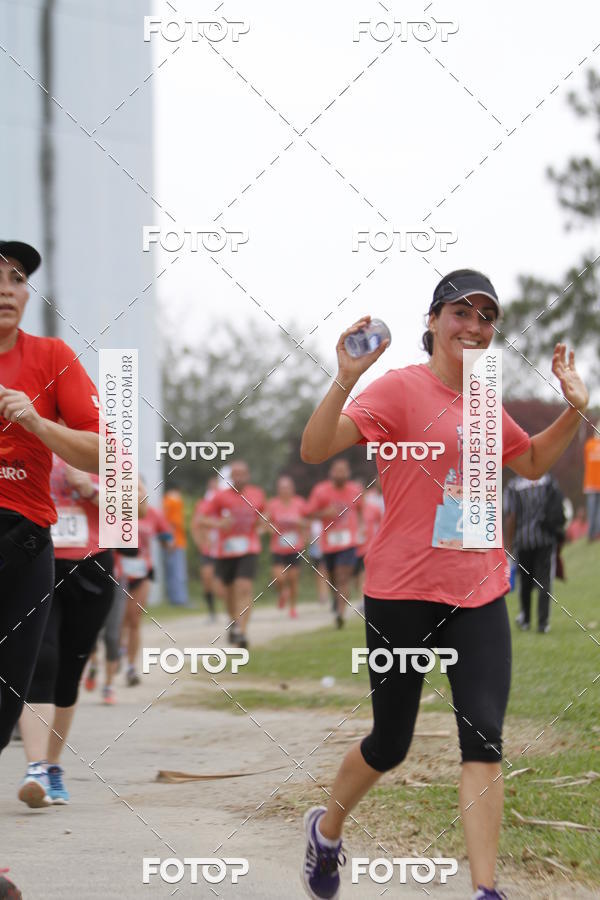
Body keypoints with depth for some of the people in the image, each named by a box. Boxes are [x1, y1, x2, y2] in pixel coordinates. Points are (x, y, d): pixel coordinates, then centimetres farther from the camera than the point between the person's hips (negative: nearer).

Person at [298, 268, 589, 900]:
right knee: (391, 744, 7)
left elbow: (533, 463, 29)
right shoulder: (401, 388, -9)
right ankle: (326, 830, 36)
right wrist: (347, 378, -34)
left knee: (484, 738, -9)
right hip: (403, 593, -5)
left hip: (478, 592, 5)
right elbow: (314, 450, -20)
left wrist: (573, 410, 14)